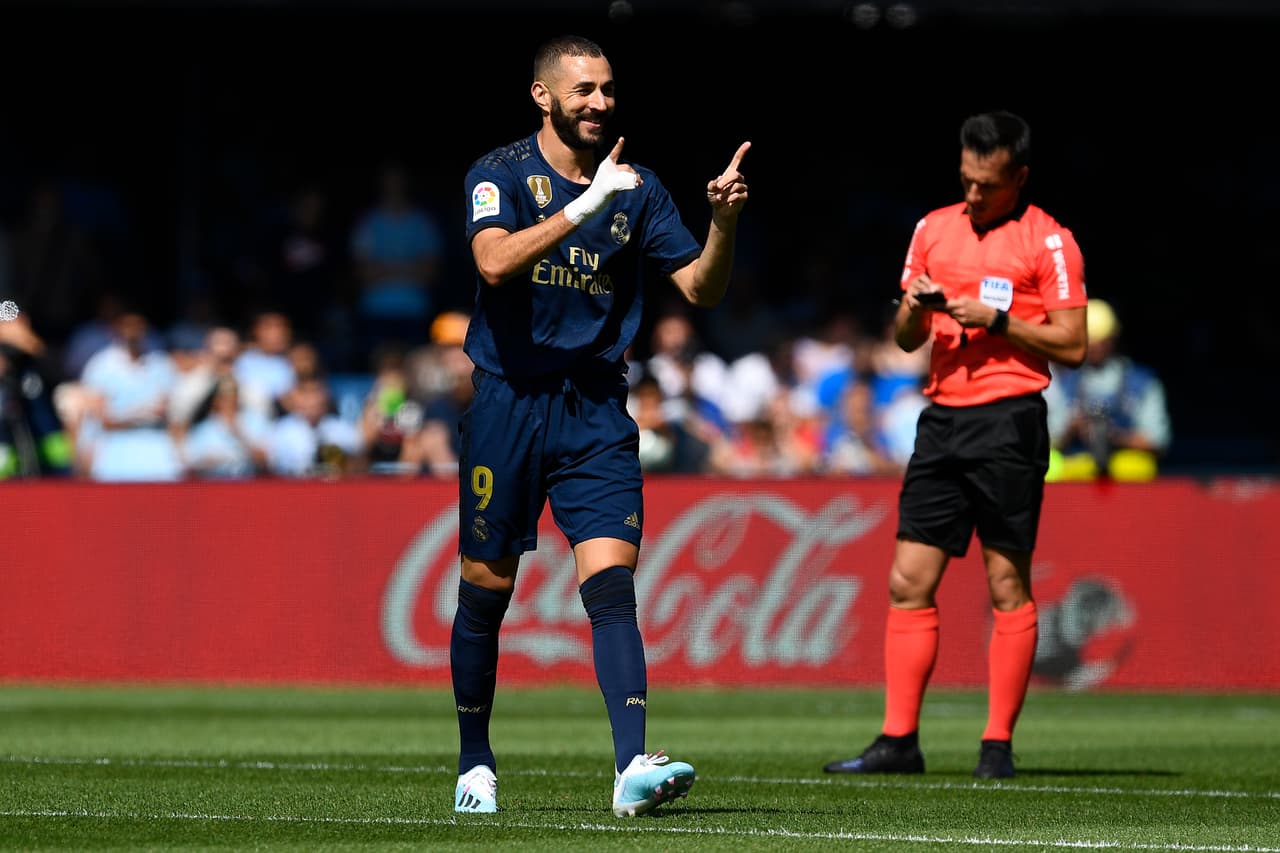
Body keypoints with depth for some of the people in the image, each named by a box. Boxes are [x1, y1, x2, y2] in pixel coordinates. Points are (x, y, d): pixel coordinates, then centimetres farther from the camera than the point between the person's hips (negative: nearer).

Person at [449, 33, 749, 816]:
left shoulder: (637, 188, 9)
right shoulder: (502, 173, -1)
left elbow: (701, 288, 7)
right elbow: (495, 260, -20)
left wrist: (724, 224, -11)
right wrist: (586, 204, -26)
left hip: (597, 410, 2)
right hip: (508, 402, -2)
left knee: (613, 586, -13)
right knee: (485, 592, 6)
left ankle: (634, 766, -24)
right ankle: (475, 765, 23)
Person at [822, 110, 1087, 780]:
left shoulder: (1048, 241, -2)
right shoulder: (933, 229, 15)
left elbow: (1071, 346, -5)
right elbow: (905, 339, 19)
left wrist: (994, 319, -13)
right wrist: (914, 309, -3)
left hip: (1008, 420, -6)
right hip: (941, 417, 6)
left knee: (1007, 585, -3)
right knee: (908, 582, 0)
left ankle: (998, 745, 1)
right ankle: (899, 740, 3)